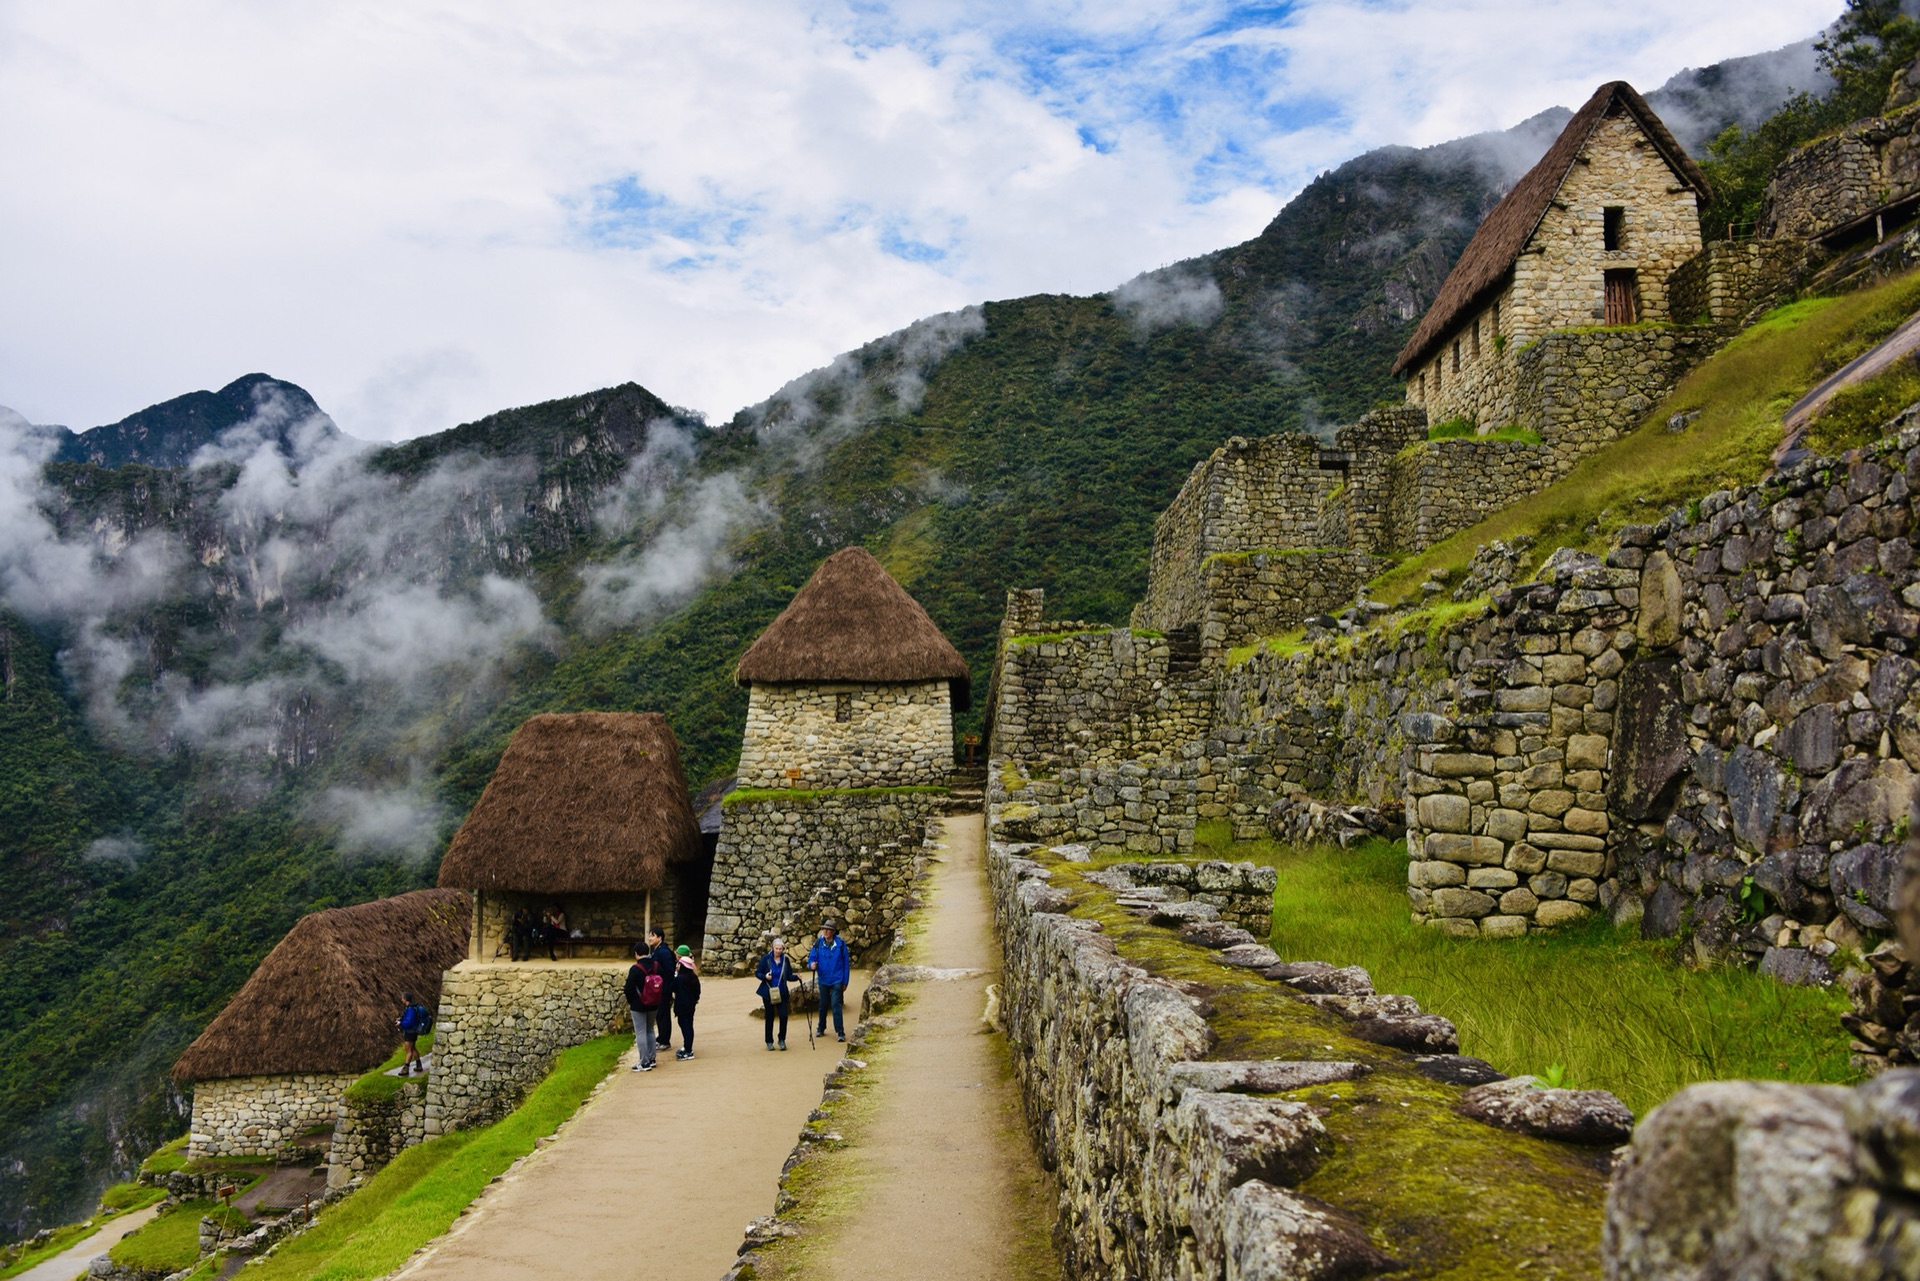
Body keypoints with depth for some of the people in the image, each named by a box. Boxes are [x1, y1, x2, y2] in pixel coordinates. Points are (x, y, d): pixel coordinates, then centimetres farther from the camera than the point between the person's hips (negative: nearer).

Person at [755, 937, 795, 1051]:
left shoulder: (785, 960, 2)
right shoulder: (766, 959, -5)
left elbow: (789, 976, 6)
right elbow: (757, 973, -2)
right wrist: (765, 976, -21)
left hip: (781, 993, 1)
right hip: (768, 993, -1)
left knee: (784, 1015, -9)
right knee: (769, 1017, 7)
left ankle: (782, 1039, 10)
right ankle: (769, 1041, 21)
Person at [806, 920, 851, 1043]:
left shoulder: (841, 943, -7)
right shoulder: (818, 943, -2)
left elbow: (846, 963, -2)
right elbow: (812, 957, 0)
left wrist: (845, 981, -2)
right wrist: (812, 964, -25)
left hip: (837, 980, -3)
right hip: (823, 979, 3)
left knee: (836, 1005, -10)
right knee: (823, 1005, 14)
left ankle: (840, 1032, -7)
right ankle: (821, 1029, 30)